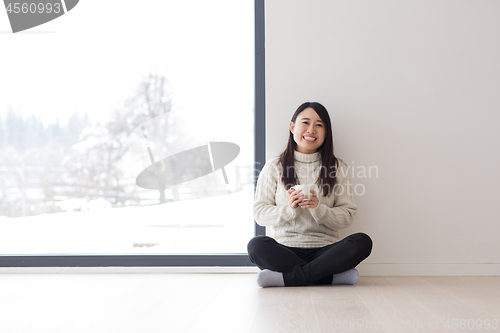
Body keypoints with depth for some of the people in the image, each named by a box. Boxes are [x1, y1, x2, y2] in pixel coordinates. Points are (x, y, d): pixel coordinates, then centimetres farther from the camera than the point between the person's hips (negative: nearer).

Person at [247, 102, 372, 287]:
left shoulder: (338, 168, 11)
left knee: (362, 242, -27)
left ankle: (286, 278, -27)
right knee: (256, 245, -32)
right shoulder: (274, 167, 9)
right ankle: (336, 275, -26)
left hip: (324, 249, 1)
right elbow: (260, 213, 3)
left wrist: (318, 208, -15)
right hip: (285, 248, -1)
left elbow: (347, 215, 4)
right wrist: (289, 209, -15)